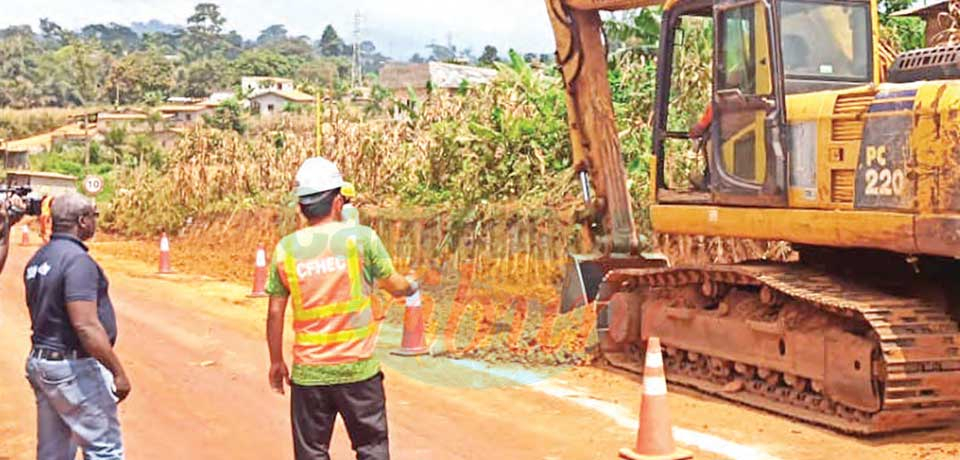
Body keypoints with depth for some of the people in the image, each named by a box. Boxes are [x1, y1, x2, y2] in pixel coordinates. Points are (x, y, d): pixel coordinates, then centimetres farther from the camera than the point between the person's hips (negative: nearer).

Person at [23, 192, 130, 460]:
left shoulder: (37, 260, 10)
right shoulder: (77, 260, -18)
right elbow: (86, 326, -24)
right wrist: (118, 372, -20)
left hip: (40, 361, 9)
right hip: (75, 368, -9)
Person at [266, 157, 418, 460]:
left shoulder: (286, 248, -1)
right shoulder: (361, 237, -7)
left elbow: (275, 313, 3)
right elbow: (394, 285, 4)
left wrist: (276, 362, 15)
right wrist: (411, 287, 28)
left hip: (309, 373, 2)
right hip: (358, 369, -2)